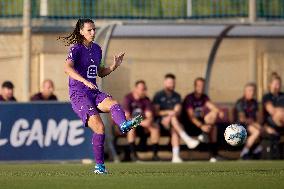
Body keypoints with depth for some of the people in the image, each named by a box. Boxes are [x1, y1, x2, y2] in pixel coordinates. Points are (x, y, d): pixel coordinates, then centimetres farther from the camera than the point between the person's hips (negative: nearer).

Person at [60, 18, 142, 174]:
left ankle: (124, 125, -59)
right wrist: (85, 81, -37)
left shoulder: (96, 49, 15)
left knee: (114, 104, -28)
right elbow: (67, 68, -25)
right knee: (99, 128, -20)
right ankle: (99, 165, -13)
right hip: (78, 94, -6)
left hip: (94, 92, 6)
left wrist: (114, 66, 7)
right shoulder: (76, 48, -7)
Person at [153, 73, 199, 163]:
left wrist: (174, 113, -20)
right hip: (161, 121, -2)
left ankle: (175, 156, -46)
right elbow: (155, 111, -1)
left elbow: (178, 111, 3)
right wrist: (168, 112, -15)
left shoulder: (176, 96, 17)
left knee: (174, 129, -34)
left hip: (172, 121, 2)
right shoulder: (159, 95, 7)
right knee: (173, 118, -36)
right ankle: (187, 139, -50)